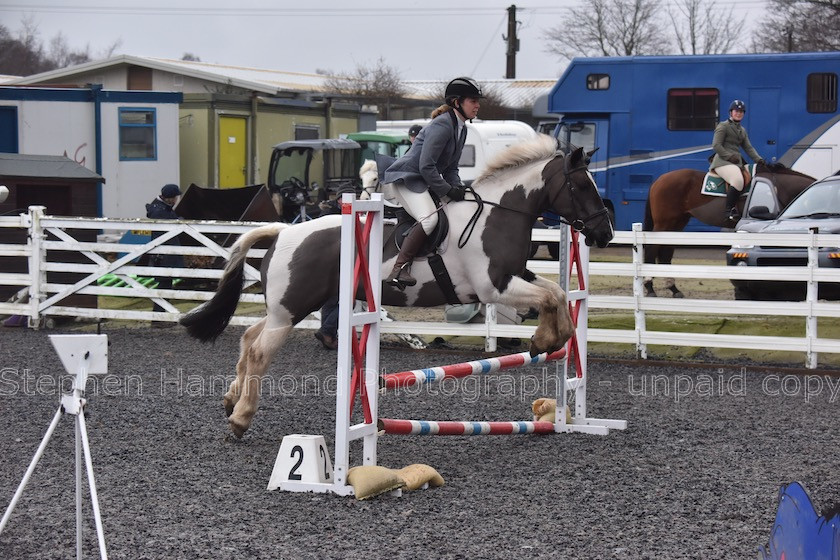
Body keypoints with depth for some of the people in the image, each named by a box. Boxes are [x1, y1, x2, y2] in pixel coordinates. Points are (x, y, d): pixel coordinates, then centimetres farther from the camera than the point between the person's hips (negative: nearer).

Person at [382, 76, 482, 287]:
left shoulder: (461, 128, 12)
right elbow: (426, 166, -24)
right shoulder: (443, 125, -19)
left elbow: (451, 167, 17)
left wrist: (459, 189, -1)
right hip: (406, 177, -11)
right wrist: (448, 191, -19)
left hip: (424, 180, 11)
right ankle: (399, 269, -32)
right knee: (429, 218, -30)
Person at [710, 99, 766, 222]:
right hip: (723, 161, -9)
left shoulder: (742, 130, 25)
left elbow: (748, 147, 20)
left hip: (736, 162, 9)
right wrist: (729, 156, -16)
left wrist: (758, 159, 4)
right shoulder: (723, 126, 2)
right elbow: (716, 145, -7)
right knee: (737, 181, -31)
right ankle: (729, 211, -25)